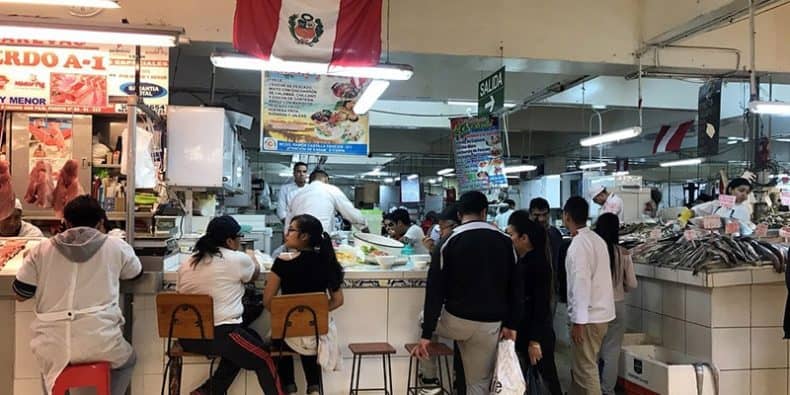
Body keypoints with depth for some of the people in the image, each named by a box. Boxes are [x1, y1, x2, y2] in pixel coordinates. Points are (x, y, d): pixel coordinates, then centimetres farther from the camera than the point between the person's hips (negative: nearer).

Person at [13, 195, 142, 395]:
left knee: (48, 363, 39)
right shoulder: (116, 247, 2)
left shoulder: (41, 250, 5)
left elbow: (20, 294, 14)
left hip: (53, 349, 2)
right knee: (127, 359, 33)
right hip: (100, 345, -2)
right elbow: (136, 273, 22)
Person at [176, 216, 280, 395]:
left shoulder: (186, 262, 9)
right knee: (265, 361, 11)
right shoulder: (238, 259, -6)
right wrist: (252, 261, 37)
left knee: (251, 338, 26)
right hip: (220, 334, -7)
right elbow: (255, 273, 15)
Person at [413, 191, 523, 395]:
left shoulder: (449, 241, -7)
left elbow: (436, 290, -10)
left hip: (455, 320, -2)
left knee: (427, 317, 31)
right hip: (490, 325, 2)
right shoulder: (505, 241, 2)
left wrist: (426, 334, -8)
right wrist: (511, 324, 6)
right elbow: (516, 287, 1)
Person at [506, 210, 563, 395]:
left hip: (538, 332, -8)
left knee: (547, 376, 5)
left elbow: (541, 304, -19)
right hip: (521, 330, 8)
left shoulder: (539, 263, -17)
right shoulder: (520, 260, 6)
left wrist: (535, 340, -19)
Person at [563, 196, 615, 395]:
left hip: (588, 316, -9)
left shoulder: (579, 244, -18)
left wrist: (578, 321, -19)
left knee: (585, 369, 0)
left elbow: (581, 283, -22)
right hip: (600, 311, 9)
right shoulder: (597, 239, 10)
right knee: (580, 366, 19)